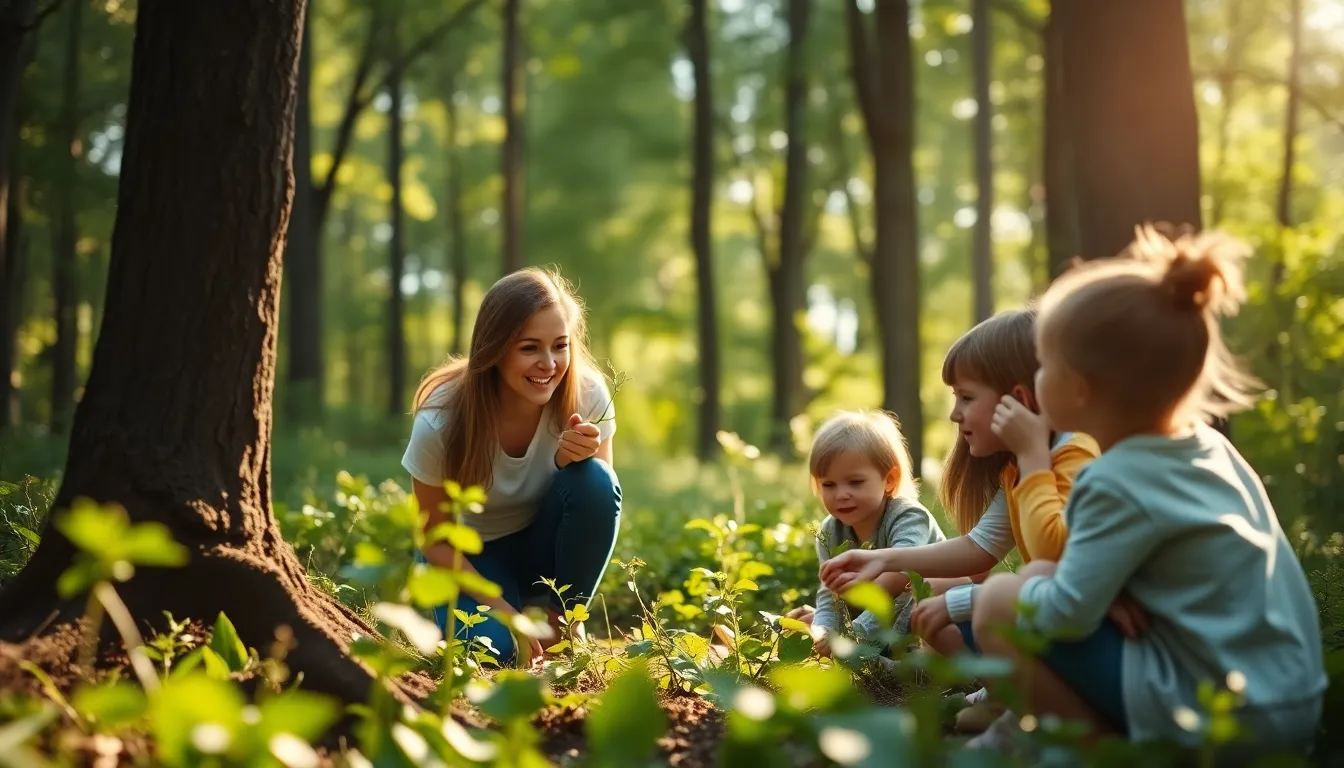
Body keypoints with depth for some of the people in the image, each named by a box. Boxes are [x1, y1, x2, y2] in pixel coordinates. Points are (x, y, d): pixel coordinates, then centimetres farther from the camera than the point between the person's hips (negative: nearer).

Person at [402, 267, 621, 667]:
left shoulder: (588, 396, -23)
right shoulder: (441, 422, -26)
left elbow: (602, 501, -11)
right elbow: (436, 540, -13)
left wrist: (578, 459, -33)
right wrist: (503, 610, -23)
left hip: (546, 545, 2)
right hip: (471, 555, -2)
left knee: (594, 482, -29)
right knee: (494, 646, -31)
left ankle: (559, 619, -8)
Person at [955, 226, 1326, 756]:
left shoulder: (1120, 482, -18)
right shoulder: (1211, 447, 8)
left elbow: (1066, 616, -20)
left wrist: (1024, 592, 0)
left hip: (1215, 722, -9)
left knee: (999, 601, -6)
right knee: (1042, 576, 18)